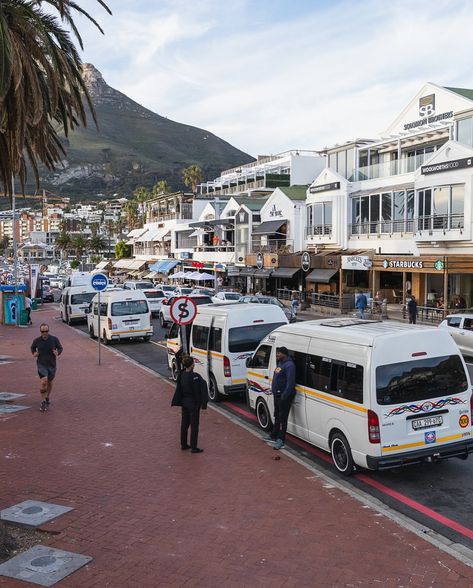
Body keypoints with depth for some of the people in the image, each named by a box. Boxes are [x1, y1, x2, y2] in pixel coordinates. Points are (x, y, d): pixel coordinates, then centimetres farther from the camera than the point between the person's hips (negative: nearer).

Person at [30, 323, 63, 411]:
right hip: (41, 364, -2)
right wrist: (34, 353, -5)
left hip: (51, 364, 2)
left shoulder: (54, 339, -8)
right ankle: (43, 401, -6)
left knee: (49, 382, 18)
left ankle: (47, 398, 43)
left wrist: (58, 353, -16)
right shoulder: (37, 340, -7)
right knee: (44, 382, -19)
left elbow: (60, 348, 5)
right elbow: (32, 347, 14)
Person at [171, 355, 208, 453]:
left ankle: (183, 444, 30)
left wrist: (177, 402, 15)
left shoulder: (181, 375, -2)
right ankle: (194, 448, 10)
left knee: (184, 424, 18)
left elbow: (178, 389, 6)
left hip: (184, 403, 7)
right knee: (194, 426, 4)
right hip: (193, 404, -7)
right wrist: (203, 404, -13)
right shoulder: (195, 377, -24)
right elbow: (198, 391, -20)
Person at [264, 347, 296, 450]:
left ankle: (281, 440, 2)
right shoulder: (280, 363, 13)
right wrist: (274, 391, 15)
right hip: (277, 395, 10)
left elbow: (290, 383, -24)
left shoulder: (289, 365, -19)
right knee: (277, 416, 20)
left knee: (282, 418, -4)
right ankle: (273, 436, 32)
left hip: (284, 396, -10)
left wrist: (284, 396, -25)